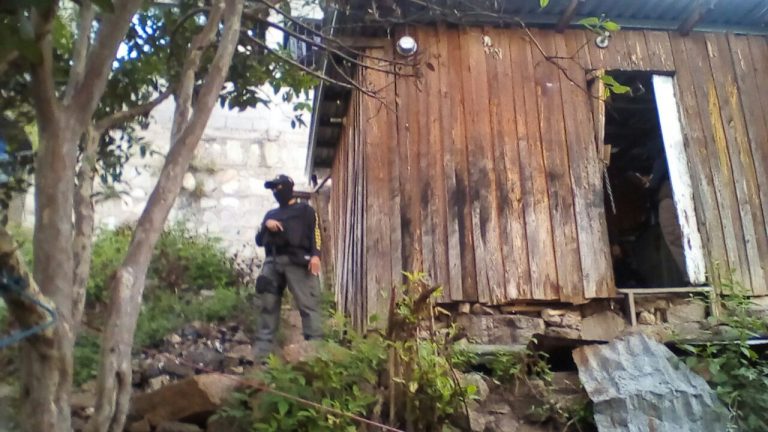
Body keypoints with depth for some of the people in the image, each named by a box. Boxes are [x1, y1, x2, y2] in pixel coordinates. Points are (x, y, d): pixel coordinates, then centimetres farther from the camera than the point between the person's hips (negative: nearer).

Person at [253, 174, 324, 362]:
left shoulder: (305, 210, 15)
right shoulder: (271, 214, 29)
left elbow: (315, 232, 0)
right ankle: (262, 350, 1)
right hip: (273, 262, 5)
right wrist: (266, 226, 1)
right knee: (268, 305, -1)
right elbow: (259, 240, 22)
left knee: (308, 304, -15)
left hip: (297, 261, -5)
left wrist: (315, 255, -17)